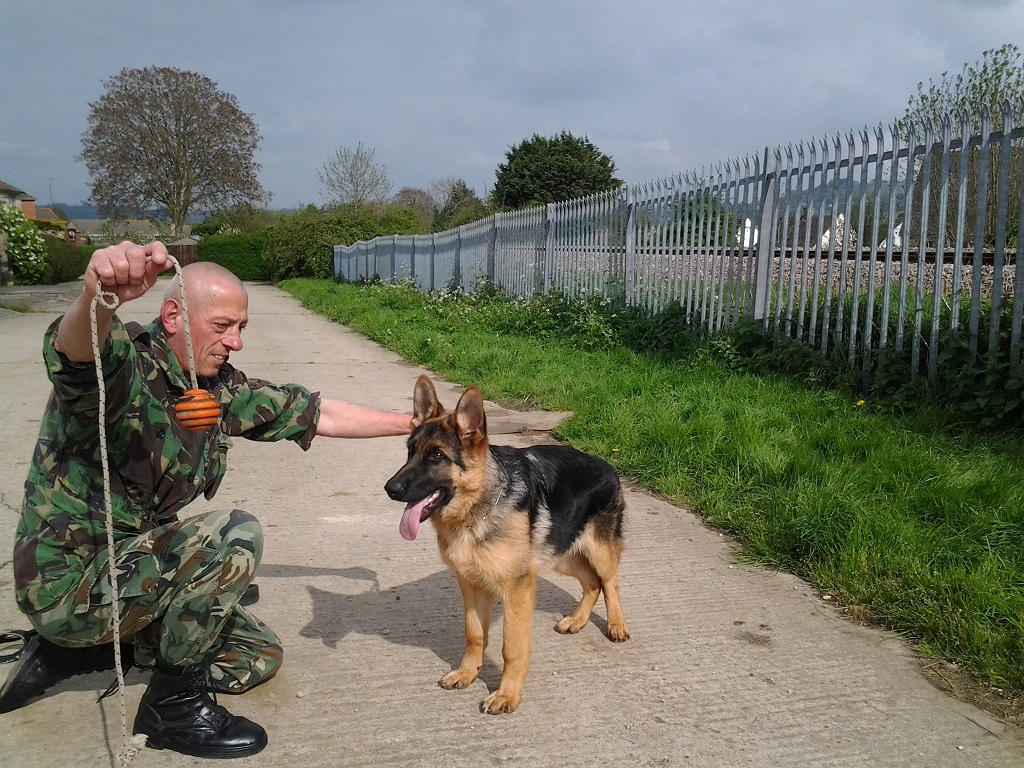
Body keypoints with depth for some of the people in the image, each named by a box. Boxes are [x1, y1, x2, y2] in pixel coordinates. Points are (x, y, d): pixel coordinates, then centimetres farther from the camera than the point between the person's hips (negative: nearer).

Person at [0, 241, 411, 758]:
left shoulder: (221, 389, 1)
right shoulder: (122, 363, -21)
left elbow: (317, 415, 8)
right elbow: (73, 349, -46)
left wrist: (412, 424, 8)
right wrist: (98, 295, -69)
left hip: (132, 571, 9)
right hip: (67, 581, -8)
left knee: (260, 657, 13)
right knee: (236, 535, -27)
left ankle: (72, 652, 18)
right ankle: (174, 705, -9)